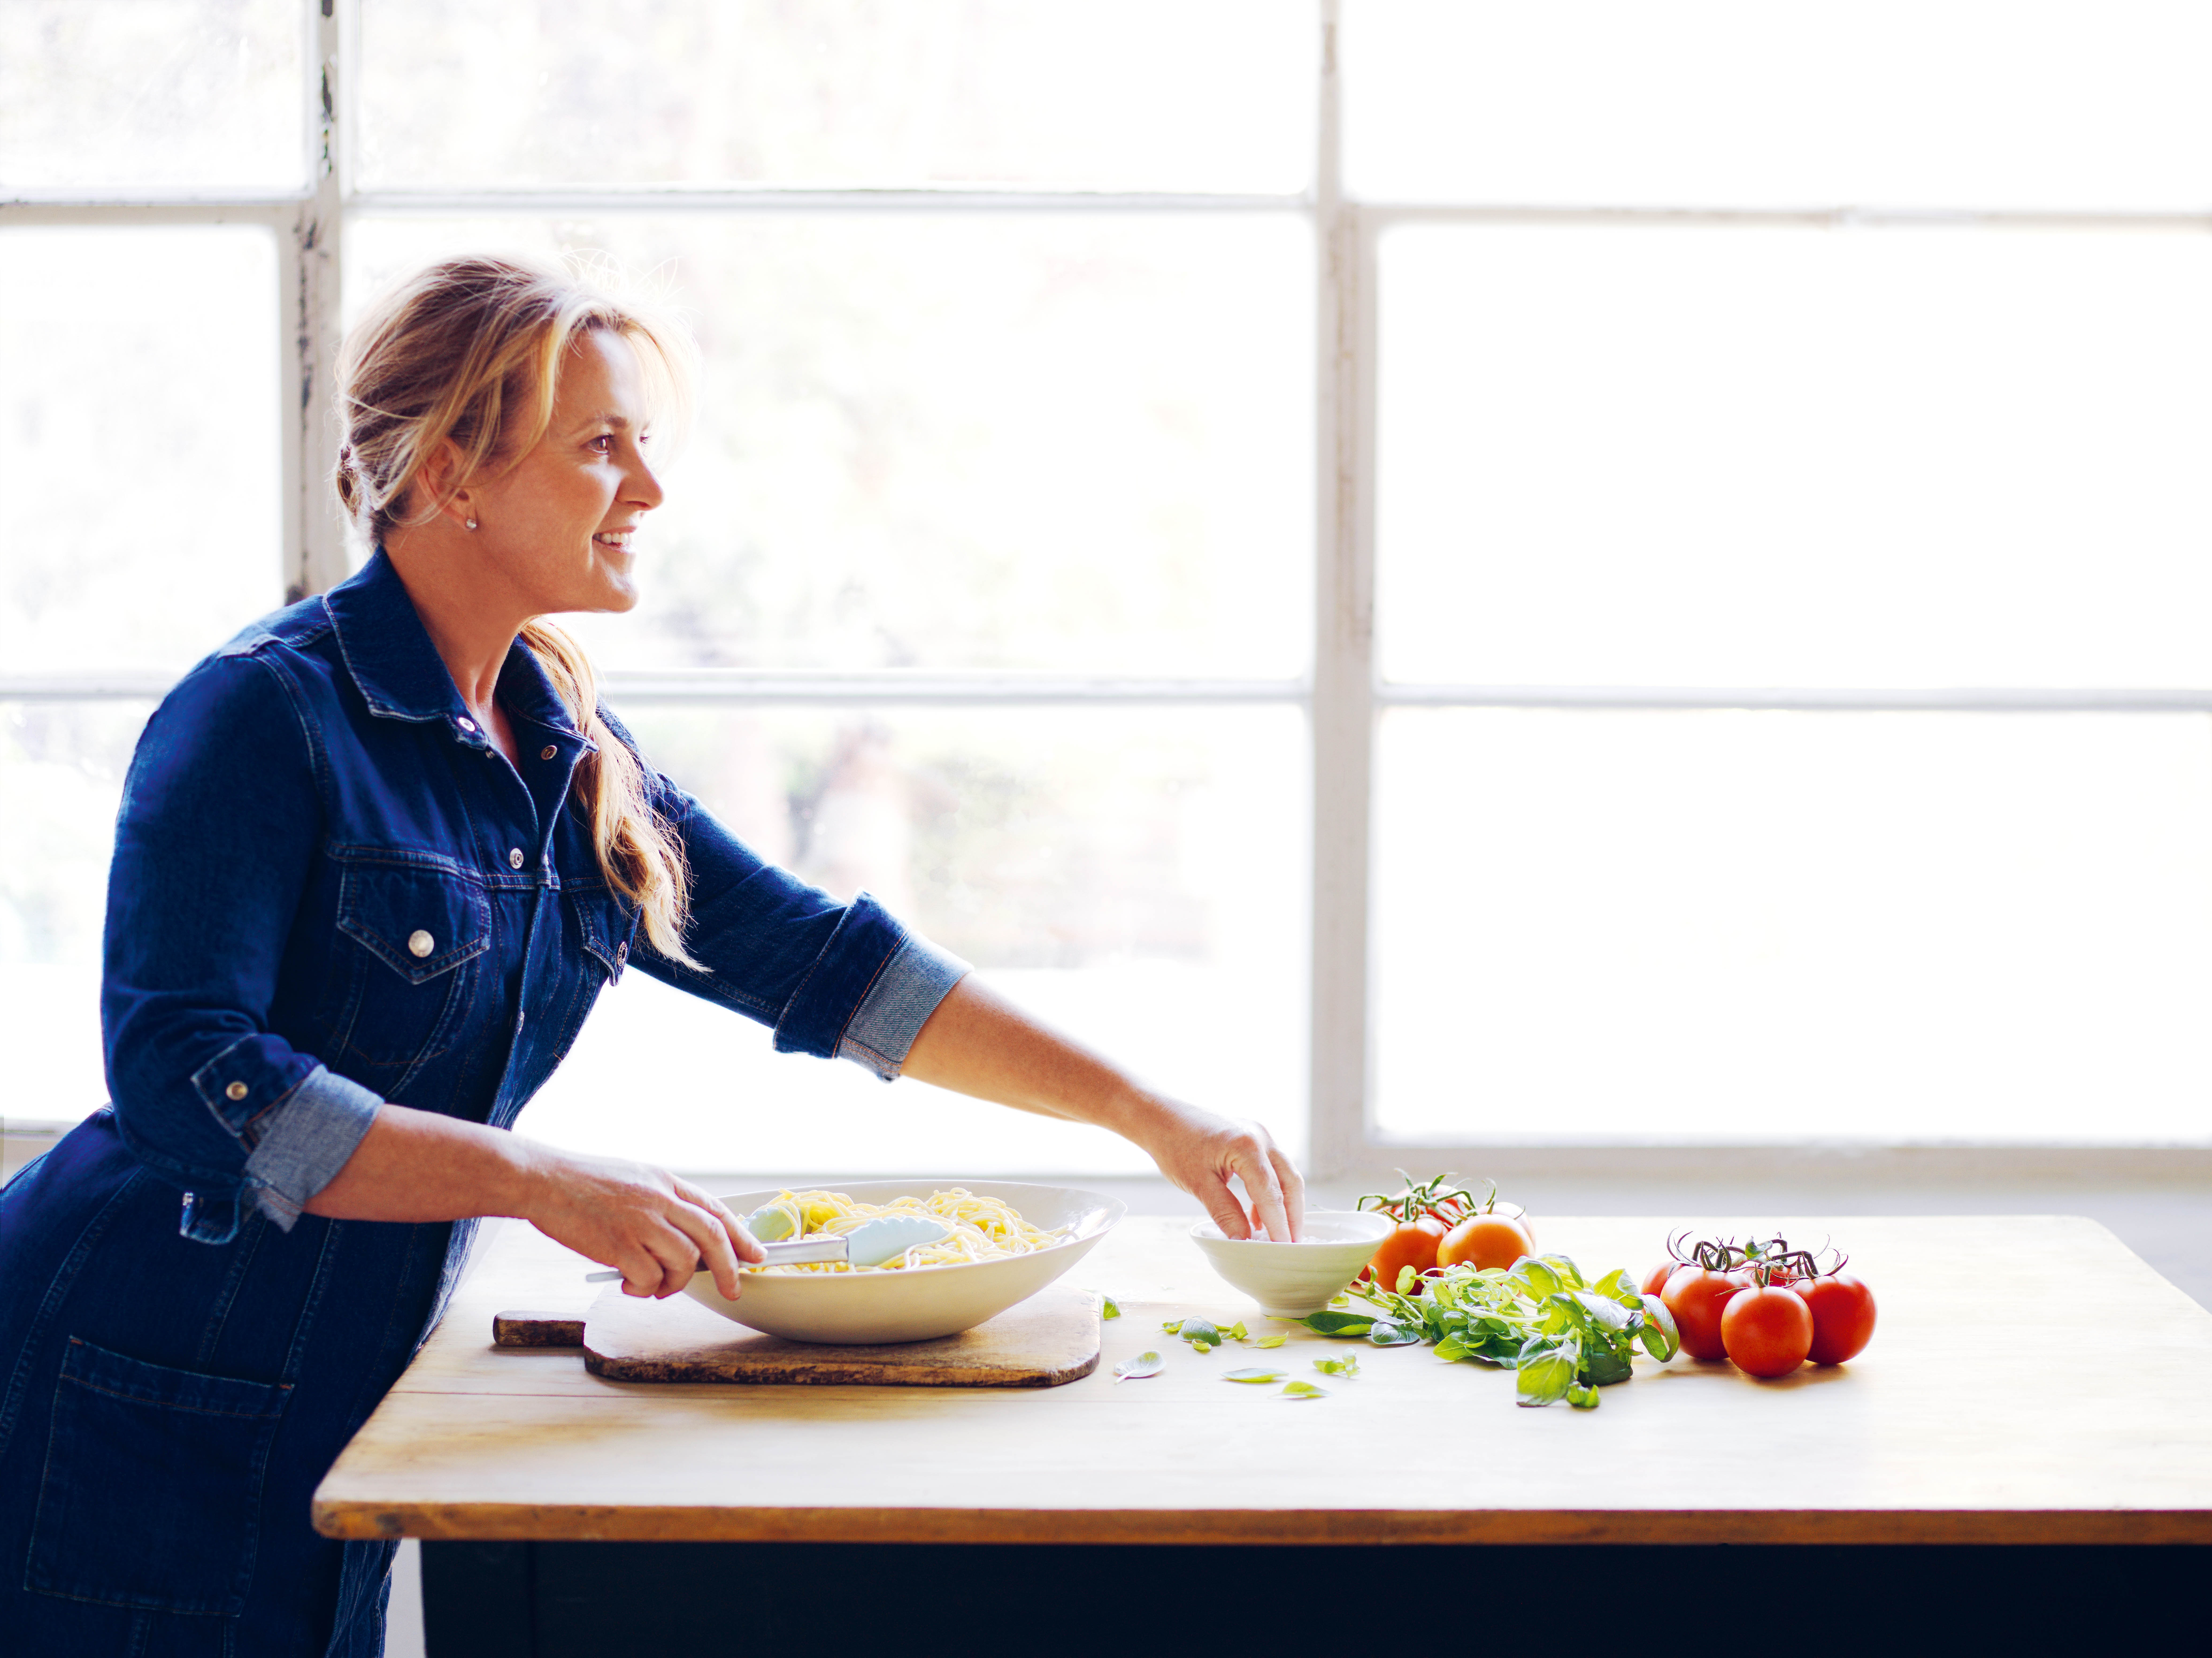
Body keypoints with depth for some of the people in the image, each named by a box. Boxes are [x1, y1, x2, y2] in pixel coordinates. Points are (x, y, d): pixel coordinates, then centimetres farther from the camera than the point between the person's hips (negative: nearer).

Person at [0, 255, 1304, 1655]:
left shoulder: (566, 751, 8)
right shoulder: (266, 718, -16)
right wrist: (546, 1185, -31)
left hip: (336, 1424, 7)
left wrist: (1147, 1114, 3)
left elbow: (819, 960, 9)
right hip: (136, 1418, -7)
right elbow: (186, 1074, -24)